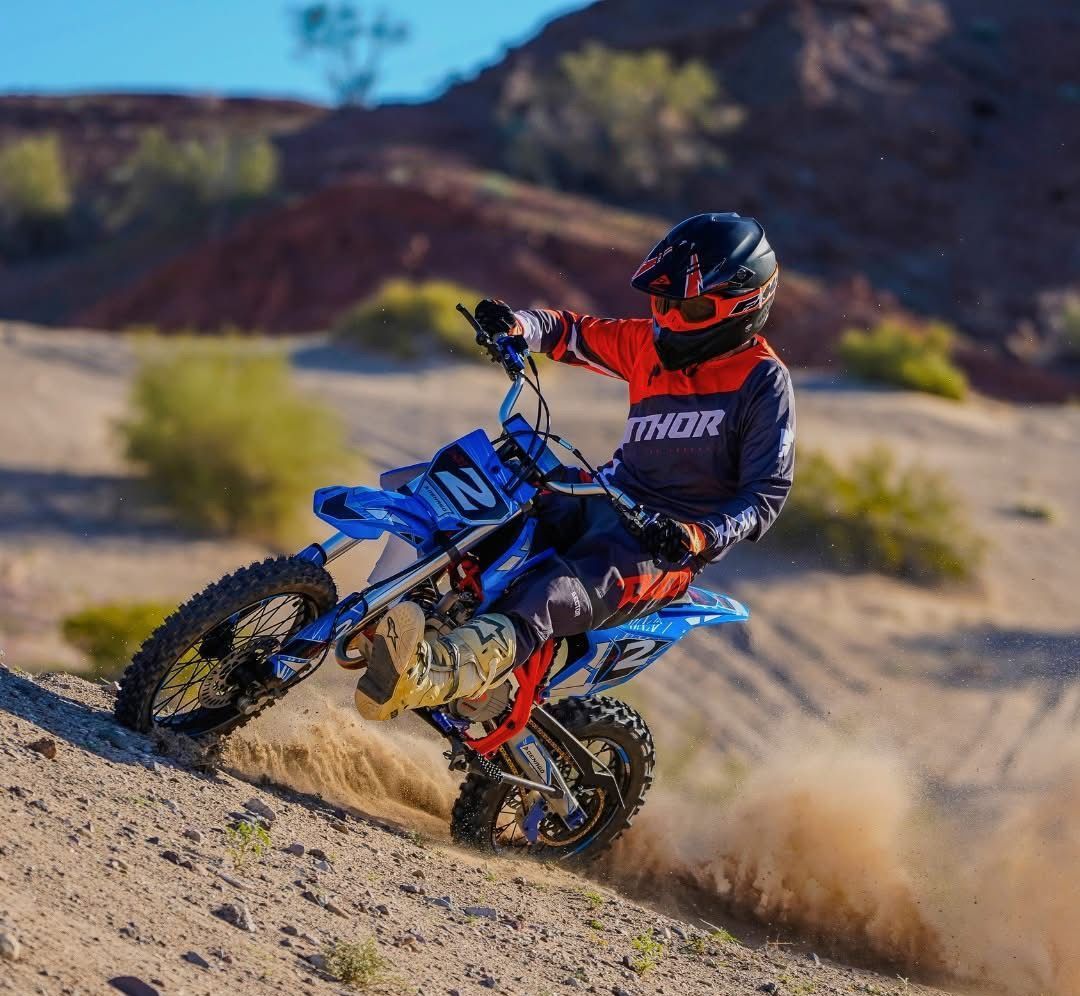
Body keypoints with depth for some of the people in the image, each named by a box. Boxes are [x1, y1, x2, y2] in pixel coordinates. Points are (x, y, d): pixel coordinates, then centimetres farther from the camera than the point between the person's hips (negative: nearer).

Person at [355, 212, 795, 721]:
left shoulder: (763, 381, -7)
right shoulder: (650, 344, 12)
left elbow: (767, 491, -12)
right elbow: (570, 333, 19)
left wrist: (699, 537, -29)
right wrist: (516, 325, -6)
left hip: (668, 546, -8)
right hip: (606, 501, 8)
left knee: (553, 600, -37)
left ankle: (428, 674, -65)